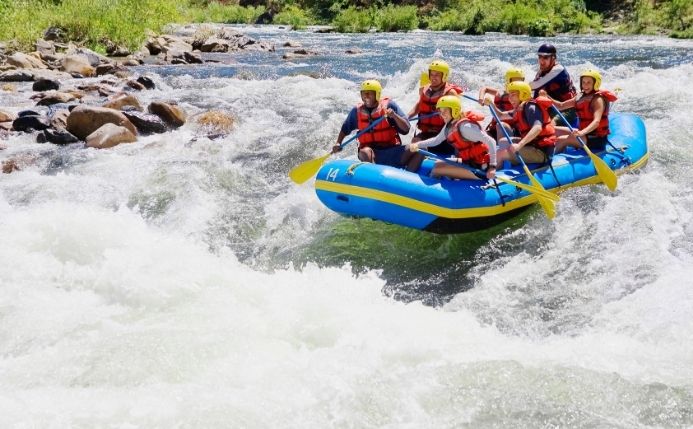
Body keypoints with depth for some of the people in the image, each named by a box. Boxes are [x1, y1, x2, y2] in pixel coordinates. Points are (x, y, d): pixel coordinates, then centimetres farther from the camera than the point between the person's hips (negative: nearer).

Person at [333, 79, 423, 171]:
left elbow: (406, 129, -7)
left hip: (393, 153, 0)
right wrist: (338, 143, 10)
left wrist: (394, 116, -22)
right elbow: (345, 129, 23)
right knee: (365, 152, -34)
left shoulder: (389, 105, -2)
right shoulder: (357, 111, 5)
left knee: (418, 151, -20)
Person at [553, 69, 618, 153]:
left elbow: (596, 121, -29)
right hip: (584, 133, 9)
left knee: (561, 140, -24)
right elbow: (561, 106, 13)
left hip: (597, 139, -9)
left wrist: (582, 132, -47)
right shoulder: (581, 98, 12)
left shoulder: (598, 99, -14)